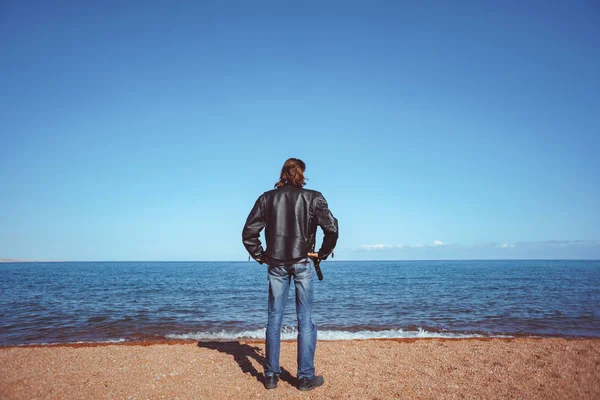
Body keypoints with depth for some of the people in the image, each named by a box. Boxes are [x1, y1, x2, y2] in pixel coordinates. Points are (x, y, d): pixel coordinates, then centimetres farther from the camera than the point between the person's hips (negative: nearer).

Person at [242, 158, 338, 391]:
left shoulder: (267, 198, 3)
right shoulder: (312, 198, -3)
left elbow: (248, 232, 0)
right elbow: (332, 228, -12)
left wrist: (260, 256, 8)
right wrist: (322, 254, -1)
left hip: (276, 264, 2)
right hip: (302, 263, -2)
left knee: (274, 319, 10)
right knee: (305, 320, 5)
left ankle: (271, 376, 18)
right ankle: (306, 378, 11)